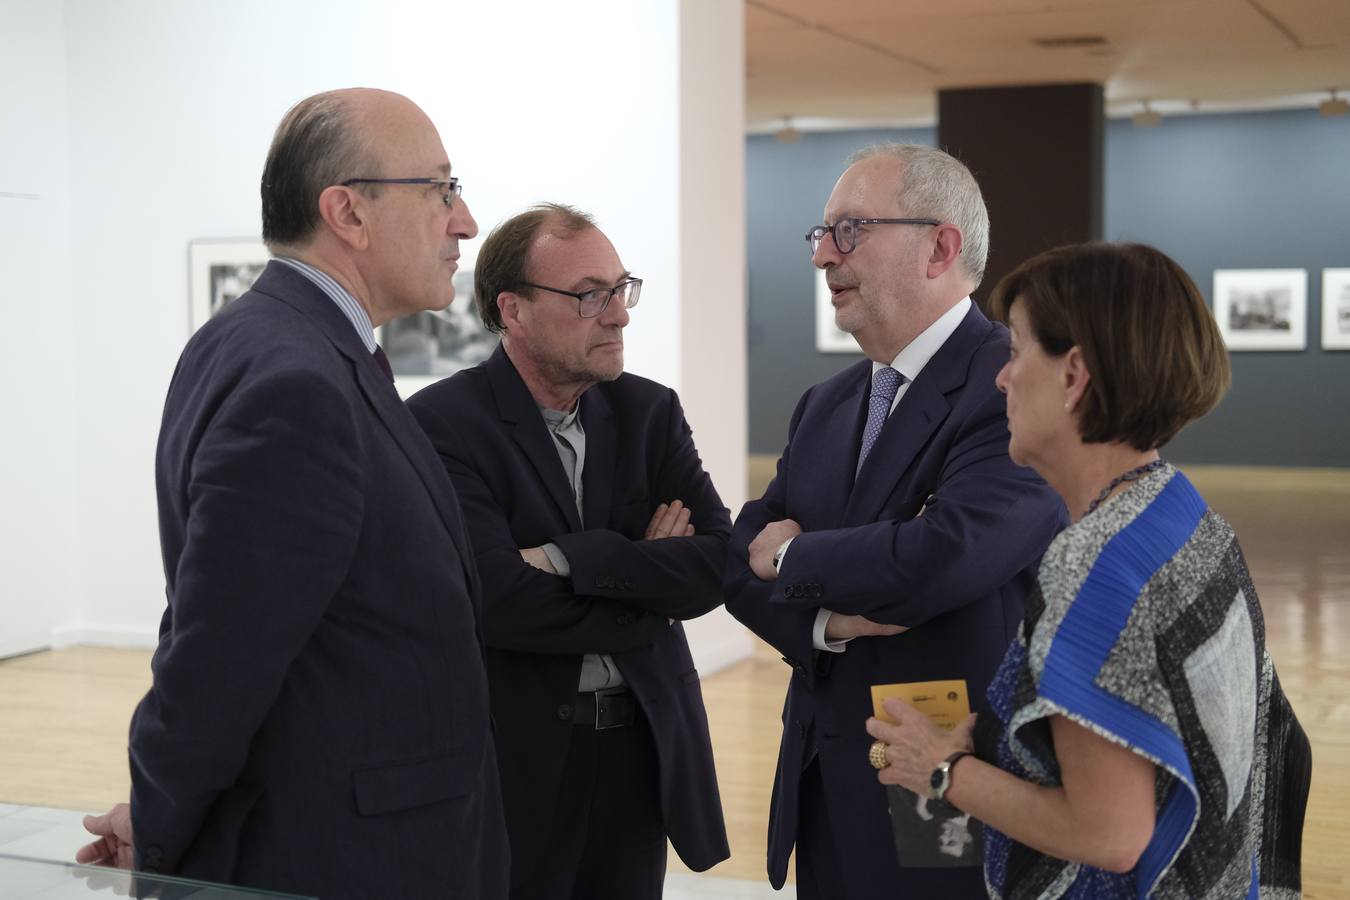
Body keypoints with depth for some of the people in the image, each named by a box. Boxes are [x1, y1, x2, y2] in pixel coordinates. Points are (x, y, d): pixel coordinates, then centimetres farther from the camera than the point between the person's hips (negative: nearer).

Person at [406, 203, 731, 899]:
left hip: (644, 749, 4)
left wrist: (570, 559, -18)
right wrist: (652, 587, -9)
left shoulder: (651, 411, 5)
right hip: (515, 757, -4)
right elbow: (497, 600, -22)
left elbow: (722, 563, -6)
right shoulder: (443, 423, -11)